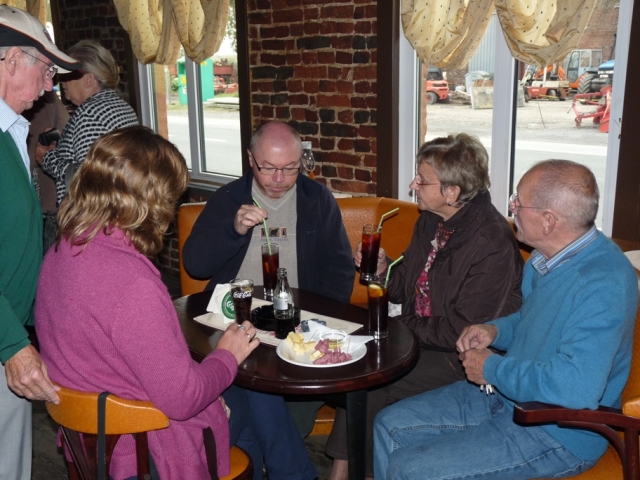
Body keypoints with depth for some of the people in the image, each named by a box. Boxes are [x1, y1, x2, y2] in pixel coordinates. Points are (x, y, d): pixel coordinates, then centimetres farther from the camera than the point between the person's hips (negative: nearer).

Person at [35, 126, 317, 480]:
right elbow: (181, 399, -29)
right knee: (262, 398, 15)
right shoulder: (133, 281, -34)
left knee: (252, 396, 21)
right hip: (149, 451, -8)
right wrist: (227, 357, -10)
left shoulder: (60, 252, -6)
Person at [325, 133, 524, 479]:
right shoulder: (430, 220, 3)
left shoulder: (492, 245, -22)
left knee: (371, 386, -19)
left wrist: (402, 328, -15)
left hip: (458, 357, -7)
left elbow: (465, 331, -21)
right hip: (418, 333, 8)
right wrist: (382, 268, -8)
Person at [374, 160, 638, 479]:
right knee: (390, 425, 6)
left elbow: (576, 387, -38)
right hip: (505, 395, 9)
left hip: (556, 434, -9)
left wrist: (492, 368, -22)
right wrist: (495, 330, 0)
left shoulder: (603, 283, -28)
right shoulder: (547, 257, 4)